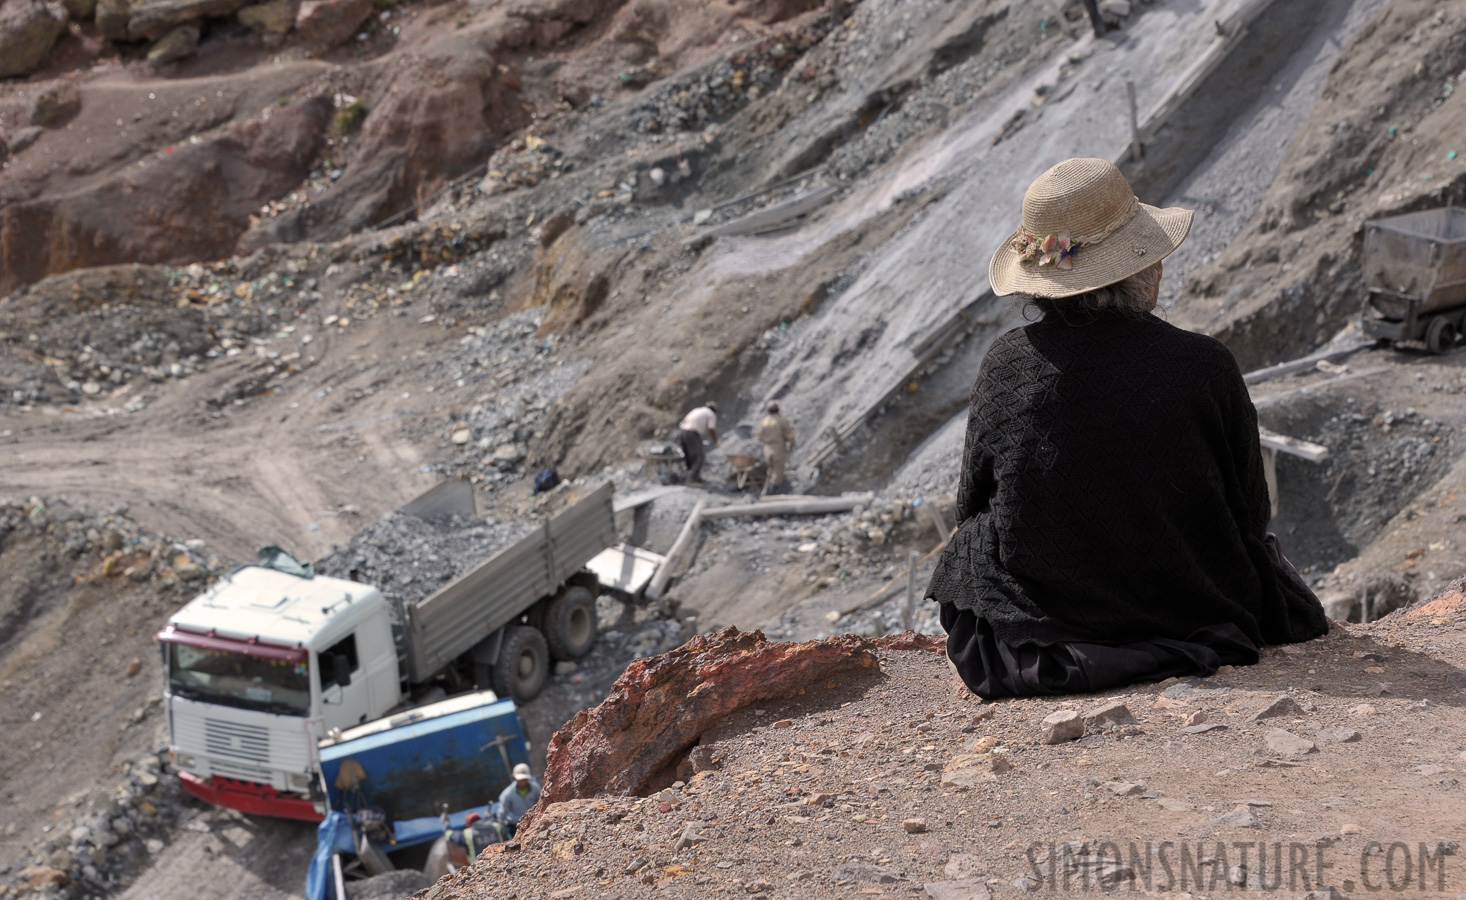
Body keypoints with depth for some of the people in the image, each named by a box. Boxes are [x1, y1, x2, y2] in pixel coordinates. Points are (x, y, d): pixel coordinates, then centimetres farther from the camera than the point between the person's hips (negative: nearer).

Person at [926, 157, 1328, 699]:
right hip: (1190, 610, 0)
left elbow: (973, 506, 1)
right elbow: (1251, 514, -4)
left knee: (969, 544, 34)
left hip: (1038, 613, 0)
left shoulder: (1004, 367, -14)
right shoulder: (1205, 368, -18)